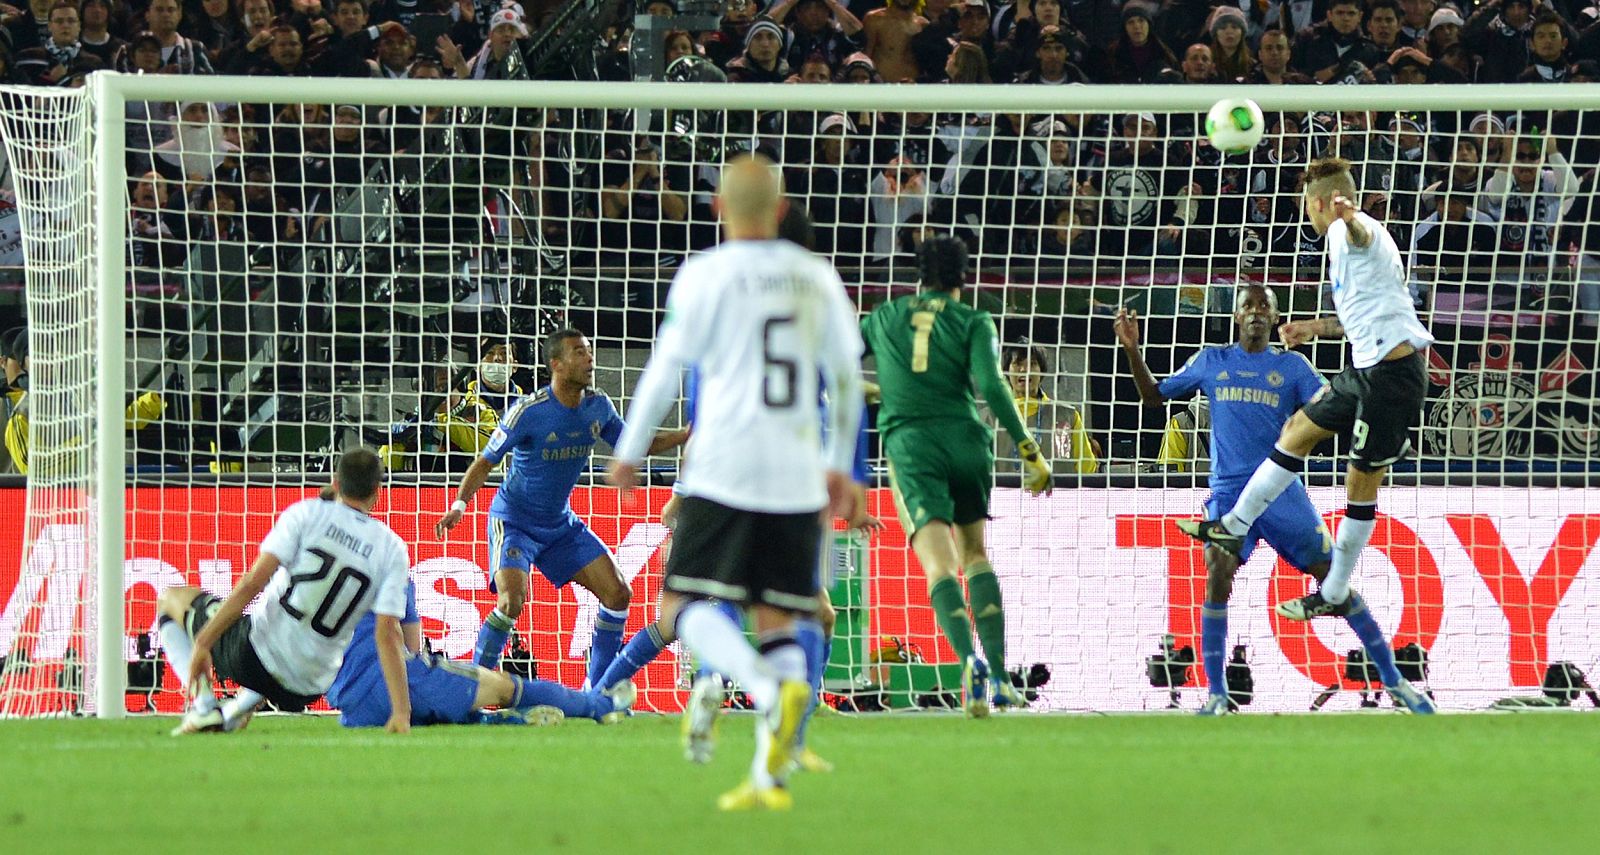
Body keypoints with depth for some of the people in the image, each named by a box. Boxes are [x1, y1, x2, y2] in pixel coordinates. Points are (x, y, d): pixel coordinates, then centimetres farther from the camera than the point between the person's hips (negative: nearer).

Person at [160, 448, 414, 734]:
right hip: (308, 687, 4)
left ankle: (204, 708, 3)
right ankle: (236, 710, 19)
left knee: (171, 599, 22)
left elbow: (253, 583, -13)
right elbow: (388, 634, -9)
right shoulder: (393, 550, -1)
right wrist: (401, 713, -11)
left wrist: (203, 643, -12)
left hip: (254, 657, -4)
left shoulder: (308, 514, -6)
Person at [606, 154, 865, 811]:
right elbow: (846, 377, 15)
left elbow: (666, 367, -1)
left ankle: (770, 685, -27)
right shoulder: (817, 278, 10)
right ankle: (769, 776, -2)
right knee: (777, 618, 7)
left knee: (684, 602, 0)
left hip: (724, 468, -4)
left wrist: (630, 453, 10)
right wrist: (839, 466, 26)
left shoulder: (707, 275, -2)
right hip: (798, 476, 4)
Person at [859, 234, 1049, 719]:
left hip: (909, 443, -1)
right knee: (976, 555, 17)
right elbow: (992, 387, -7)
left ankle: (969, 660, -36)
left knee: (939, 564, -12)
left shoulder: (884, 317, 15)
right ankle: (999, 674, 7)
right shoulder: (973, 323, 7)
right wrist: (1029, 451, -6)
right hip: (965, 439, 1)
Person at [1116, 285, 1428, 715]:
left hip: (1282, 491, 0)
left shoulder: (1291, 365, 9)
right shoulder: (1211, 361, 13)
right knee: (1217, 578, -20)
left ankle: (1392, 678, 7)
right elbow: (1154, 395, 18)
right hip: (1229, 492, 0)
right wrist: (1133, 351, 4)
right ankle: (1216, 695, -12)